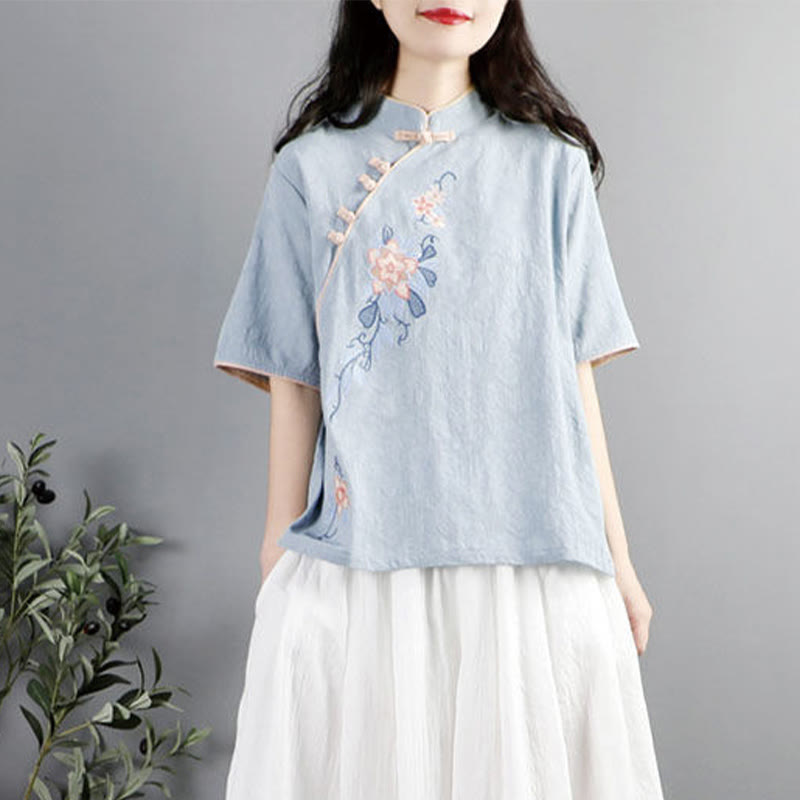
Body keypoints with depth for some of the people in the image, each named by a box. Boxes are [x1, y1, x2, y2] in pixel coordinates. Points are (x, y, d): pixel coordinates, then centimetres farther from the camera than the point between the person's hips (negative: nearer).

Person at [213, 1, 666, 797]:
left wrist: (617, 557, 6)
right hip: (361, 565, -1)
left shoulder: (549, 163, 7)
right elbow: (292, 383, 4)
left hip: (535, 560, 1)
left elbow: (573, 372, 6)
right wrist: (279, 562, 3)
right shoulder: (312, 168, 4)